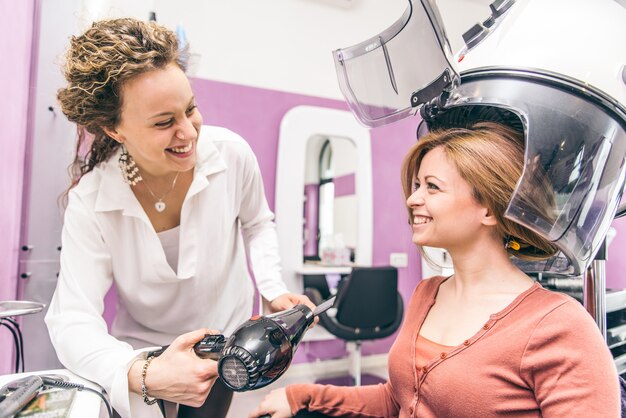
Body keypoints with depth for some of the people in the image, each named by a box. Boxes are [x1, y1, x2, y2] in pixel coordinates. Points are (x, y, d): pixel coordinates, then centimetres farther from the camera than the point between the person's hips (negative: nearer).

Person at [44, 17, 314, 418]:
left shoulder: (231, 153, -22)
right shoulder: (90, 202, -25)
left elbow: (257, 224, -3)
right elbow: (72, 321, -27)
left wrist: (274, 290, -16)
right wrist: (143, 376, -45)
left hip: (226, 339, 1)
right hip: (145, 351, -1)